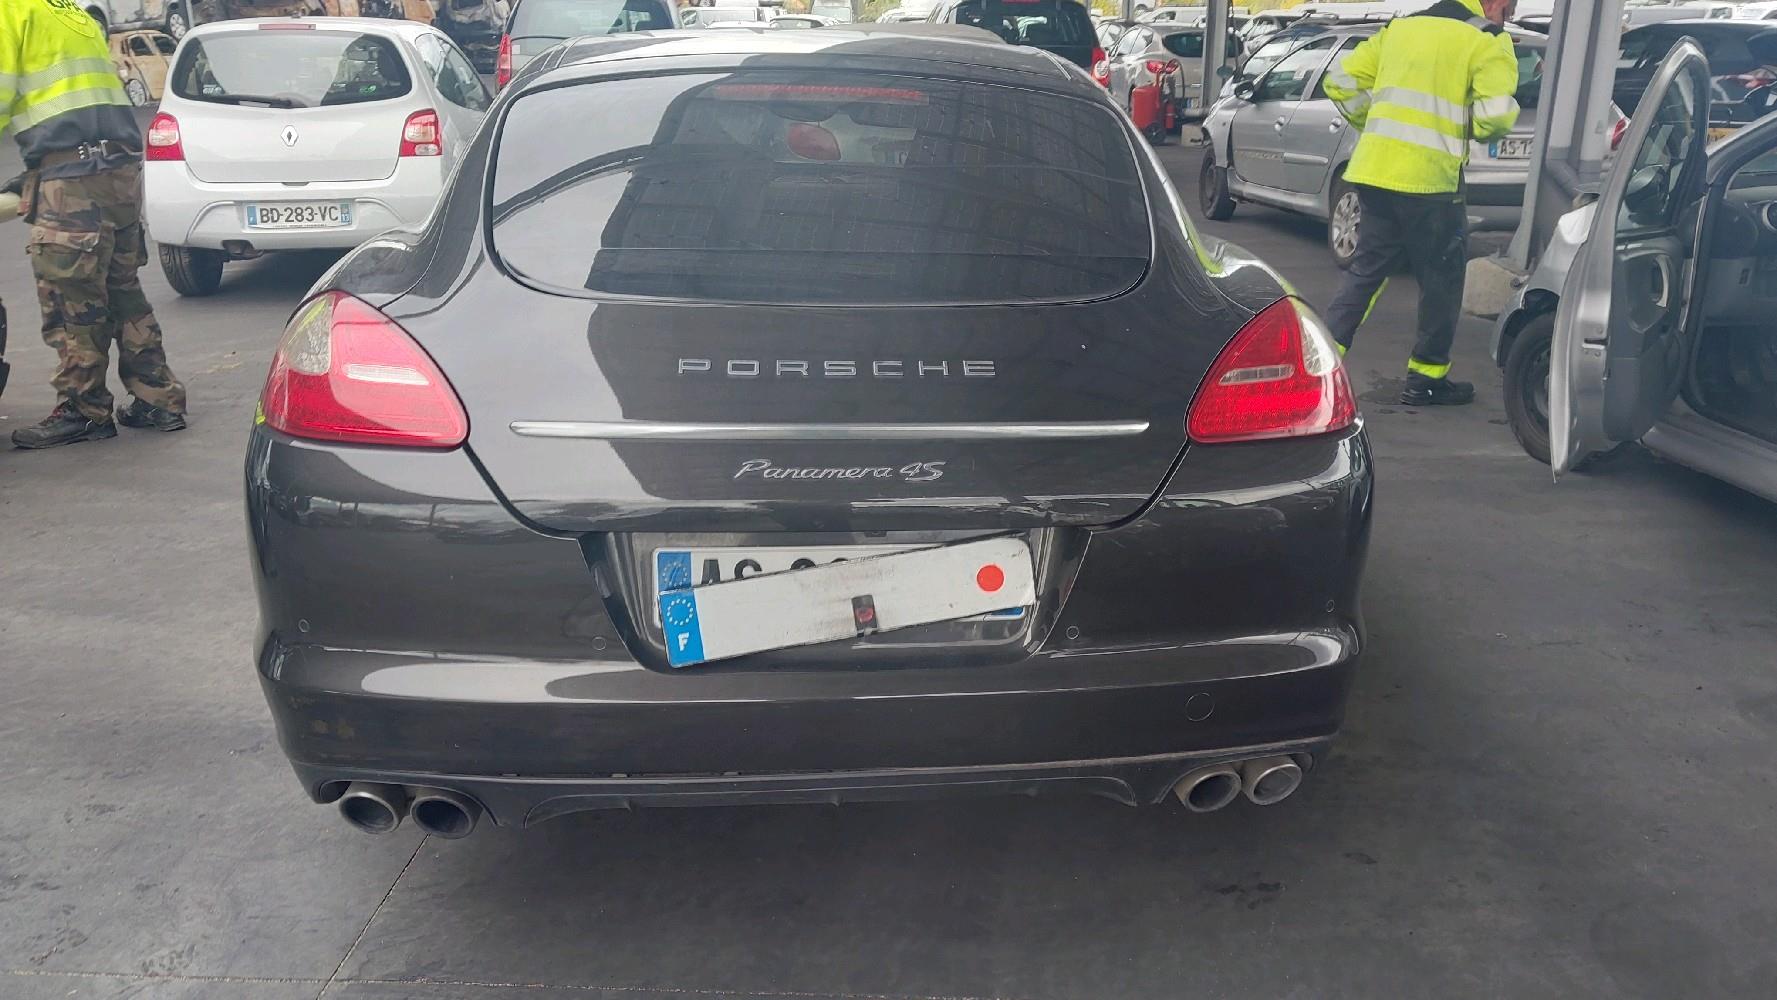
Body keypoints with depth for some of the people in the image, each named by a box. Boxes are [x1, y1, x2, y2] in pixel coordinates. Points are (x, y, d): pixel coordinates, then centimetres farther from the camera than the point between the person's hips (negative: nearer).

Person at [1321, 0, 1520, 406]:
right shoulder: (1488, 42, -2)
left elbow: (1342, 81, 15)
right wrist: (1475, 130, 7)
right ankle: (1426, 378, 15)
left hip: (1373, 170, 6)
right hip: (1429, 179, -6)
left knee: (1365, 270, 15)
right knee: (1441, 279, 8)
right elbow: (1496, 114, -14)